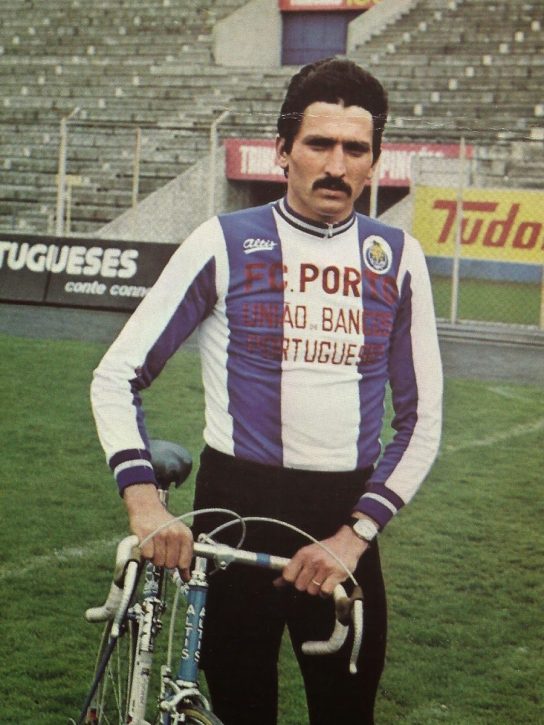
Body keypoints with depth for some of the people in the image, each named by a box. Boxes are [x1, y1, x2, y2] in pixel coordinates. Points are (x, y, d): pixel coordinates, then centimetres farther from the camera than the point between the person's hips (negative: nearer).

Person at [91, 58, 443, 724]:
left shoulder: (396, 257, 3)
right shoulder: (223, 244, -3)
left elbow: (421, 418, 6)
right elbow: (117, 376, -2)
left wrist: (354, 535, -6)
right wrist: (143, 500, -17)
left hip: (345, 520, 2)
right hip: (235, 510, -2)